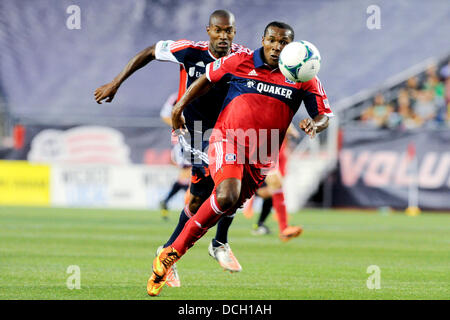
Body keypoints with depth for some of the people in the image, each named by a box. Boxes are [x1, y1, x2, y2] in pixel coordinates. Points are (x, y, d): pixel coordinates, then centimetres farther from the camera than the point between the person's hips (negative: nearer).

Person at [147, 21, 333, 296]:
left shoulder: (303, 78, 1)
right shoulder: (241, 62, -2)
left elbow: (324, 115, 5)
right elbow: (207, 79, 13)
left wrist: (315, 125, -18)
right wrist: (180, 106, 14)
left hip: (262, 157, 4)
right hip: (227, 140, -4)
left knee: (229, 207, 4)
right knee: (227, 196, -27)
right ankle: (171, 254, -16)